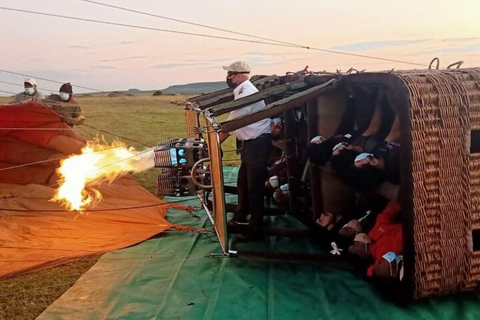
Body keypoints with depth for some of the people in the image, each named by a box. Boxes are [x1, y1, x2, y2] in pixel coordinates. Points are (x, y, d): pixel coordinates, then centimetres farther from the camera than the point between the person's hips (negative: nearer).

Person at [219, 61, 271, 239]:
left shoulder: (246, 94, -22)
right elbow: (233, 122, 14)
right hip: (251, 141, 10)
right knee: (243, 182, 19)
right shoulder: (243, 91, 11)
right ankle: (240, 218, 35)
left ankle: (256, 228, 6)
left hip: (258, 142, -10)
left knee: (254, 186, -3)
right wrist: (217, 140, 11)